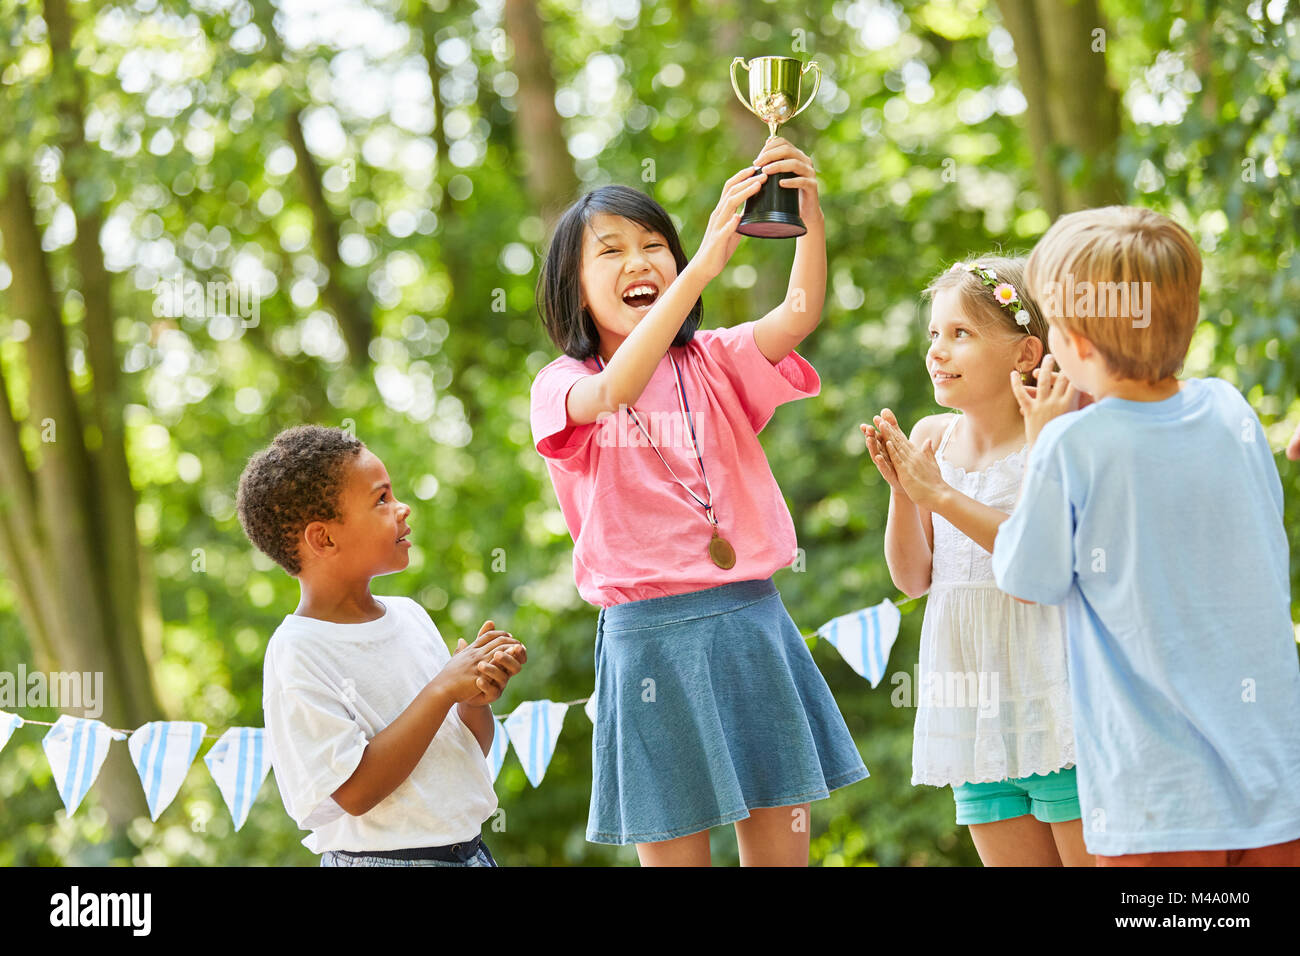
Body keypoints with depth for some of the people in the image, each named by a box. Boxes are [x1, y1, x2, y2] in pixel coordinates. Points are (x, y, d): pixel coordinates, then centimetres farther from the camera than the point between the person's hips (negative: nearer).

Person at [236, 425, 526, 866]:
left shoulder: (409, 616, 7)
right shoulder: (297, 655, -14)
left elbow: (473, 750, 12)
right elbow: (356, 792, -21)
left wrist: (476, 700, -9)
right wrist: (442, 690, -19)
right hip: (379, 857, -6)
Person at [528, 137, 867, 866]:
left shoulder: (714, 362, 8)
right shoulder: (562, 387, -2)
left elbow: (799, 316, -9)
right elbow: (613, 392, -26)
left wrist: (811, 219, -29)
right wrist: (705, 264, -35)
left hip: (751, 620, 3)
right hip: (651, 635, -3)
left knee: (782, 841, 7)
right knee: (675, 850, 2)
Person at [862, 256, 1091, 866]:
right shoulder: (931, 438, 6)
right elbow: (912, 578, 8)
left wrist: (939, 493, -21)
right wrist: (901, 490, -9)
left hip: (1051, 696, -6)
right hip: (973, 702, 6)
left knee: (1090, 854, -2)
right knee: (1013, 861, 12)